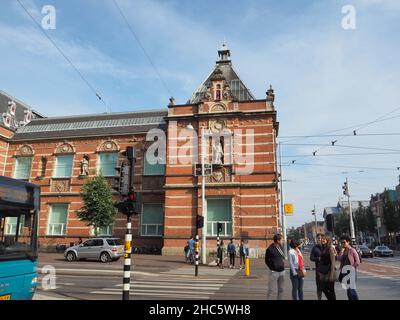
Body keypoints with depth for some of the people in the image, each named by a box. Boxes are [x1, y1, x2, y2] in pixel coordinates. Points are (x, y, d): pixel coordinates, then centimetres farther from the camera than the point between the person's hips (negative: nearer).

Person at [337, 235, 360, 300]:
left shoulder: (352, 250, -9)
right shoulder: (342, 251, 9)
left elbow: (357, 262, -9)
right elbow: (339, 259, 1)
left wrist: (352, 268, -10)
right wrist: (342, 250, -6)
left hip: (351, 272, -6)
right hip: (344, 272, 6)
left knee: (351, 289, -9)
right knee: (348, 289, 12)